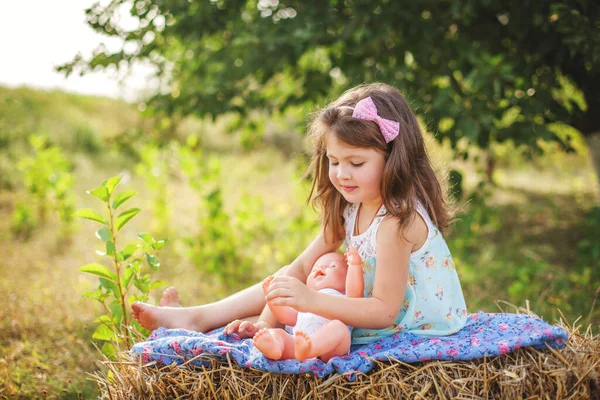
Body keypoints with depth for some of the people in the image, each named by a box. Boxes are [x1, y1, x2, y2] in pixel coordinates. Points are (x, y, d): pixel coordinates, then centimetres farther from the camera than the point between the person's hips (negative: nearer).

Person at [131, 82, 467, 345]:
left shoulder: (398, 220, -27)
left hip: (417, 324, -9)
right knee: (287, 281, 5)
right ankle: (198, 317, 0)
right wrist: (267, 320, -17)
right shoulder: (349, 207, 1)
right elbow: (304, 266, -4)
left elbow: (384, 311, -32)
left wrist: (312, 301, -42)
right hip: (379, 305, 9)